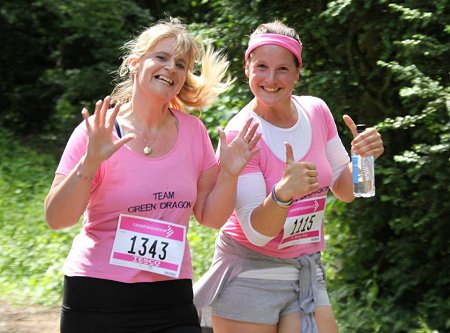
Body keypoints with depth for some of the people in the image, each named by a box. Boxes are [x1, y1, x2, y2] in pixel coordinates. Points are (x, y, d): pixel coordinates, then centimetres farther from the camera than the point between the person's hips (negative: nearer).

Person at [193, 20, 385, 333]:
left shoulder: (316, 111, -2)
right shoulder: (240, 134, -18)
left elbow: (345, 191, 9)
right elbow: (256, 232, -21)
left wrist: (363, 158, -11)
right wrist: (282, 193, -40)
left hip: (307, 272, 5)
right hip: (249, 275, -4)